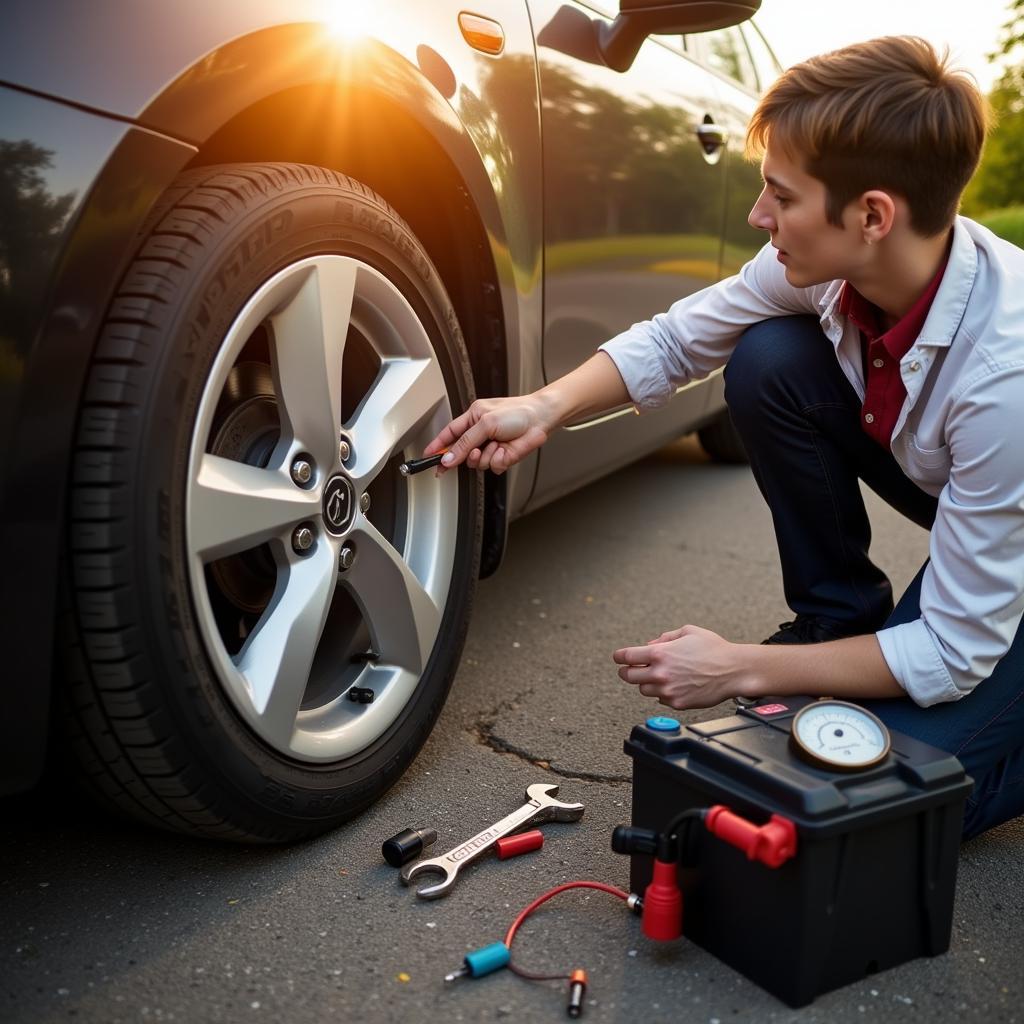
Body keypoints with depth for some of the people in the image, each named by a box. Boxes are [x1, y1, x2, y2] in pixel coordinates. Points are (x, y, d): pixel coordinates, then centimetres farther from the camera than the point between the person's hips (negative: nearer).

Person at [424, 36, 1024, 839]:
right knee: (768, 361, -18)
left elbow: (952, 653, -31)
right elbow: (672, 341, -6)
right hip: (941, 490, 6)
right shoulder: (827, 261, -22)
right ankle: (841, 621, 1)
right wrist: (545, 407, -23)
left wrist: (737, 669, -26)